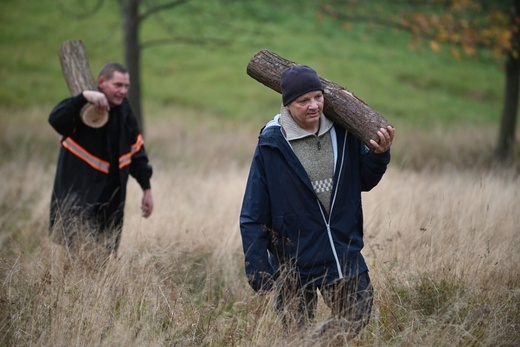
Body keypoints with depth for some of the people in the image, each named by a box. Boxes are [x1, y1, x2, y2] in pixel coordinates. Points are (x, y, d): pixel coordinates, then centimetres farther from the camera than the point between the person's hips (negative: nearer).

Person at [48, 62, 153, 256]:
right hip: (75, 195, -6)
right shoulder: (83, 109, -14)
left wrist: (146, 189, 13)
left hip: (111, 199, 6)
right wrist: (84, 97, -47)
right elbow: (55, 120, -35)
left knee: (107, 251, 10)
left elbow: (136, 151, 14)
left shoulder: (124, 112, 6)